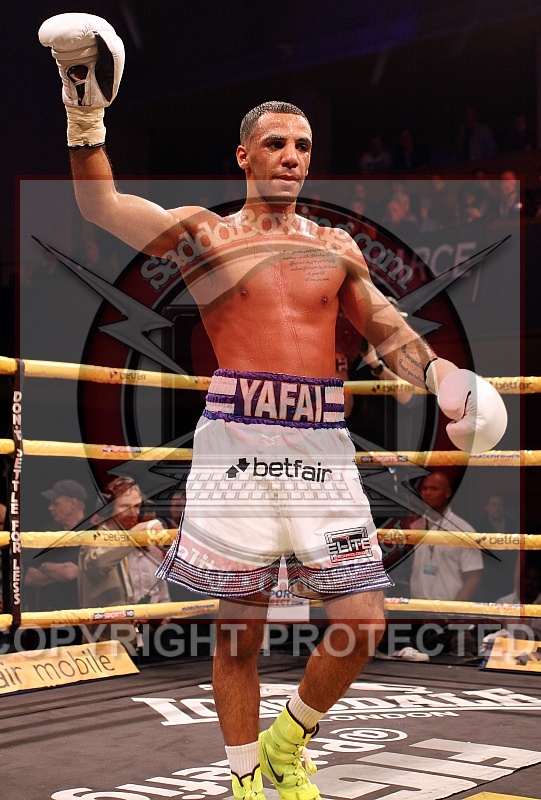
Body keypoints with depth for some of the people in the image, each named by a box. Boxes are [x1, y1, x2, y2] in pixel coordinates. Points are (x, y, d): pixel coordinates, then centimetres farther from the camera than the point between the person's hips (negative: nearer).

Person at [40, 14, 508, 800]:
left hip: (323, 447, 4)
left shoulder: (337, 246, 18)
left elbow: (388, 329, 22)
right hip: (239, 446, -3)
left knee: (362, 622, -1)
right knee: (238, 631, 4)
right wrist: (86, 113, -8)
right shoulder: (202, 232, 8)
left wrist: (442, 373, 6)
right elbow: (101, 205, -1)